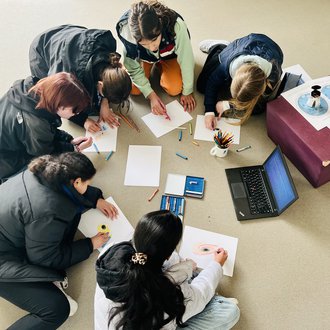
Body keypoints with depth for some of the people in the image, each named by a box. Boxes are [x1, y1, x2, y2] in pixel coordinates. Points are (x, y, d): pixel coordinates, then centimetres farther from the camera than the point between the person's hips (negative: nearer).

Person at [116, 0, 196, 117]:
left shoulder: (176, 25, -42)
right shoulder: (127, 33, -35)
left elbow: (187, 61, -28)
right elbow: (134, 69, -20)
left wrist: (187, 92, -18)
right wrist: (151, 95, -27)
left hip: (169, 54, 0)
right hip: (143, 57, 1)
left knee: (175, 89, -19)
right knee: (133, 89, -16)